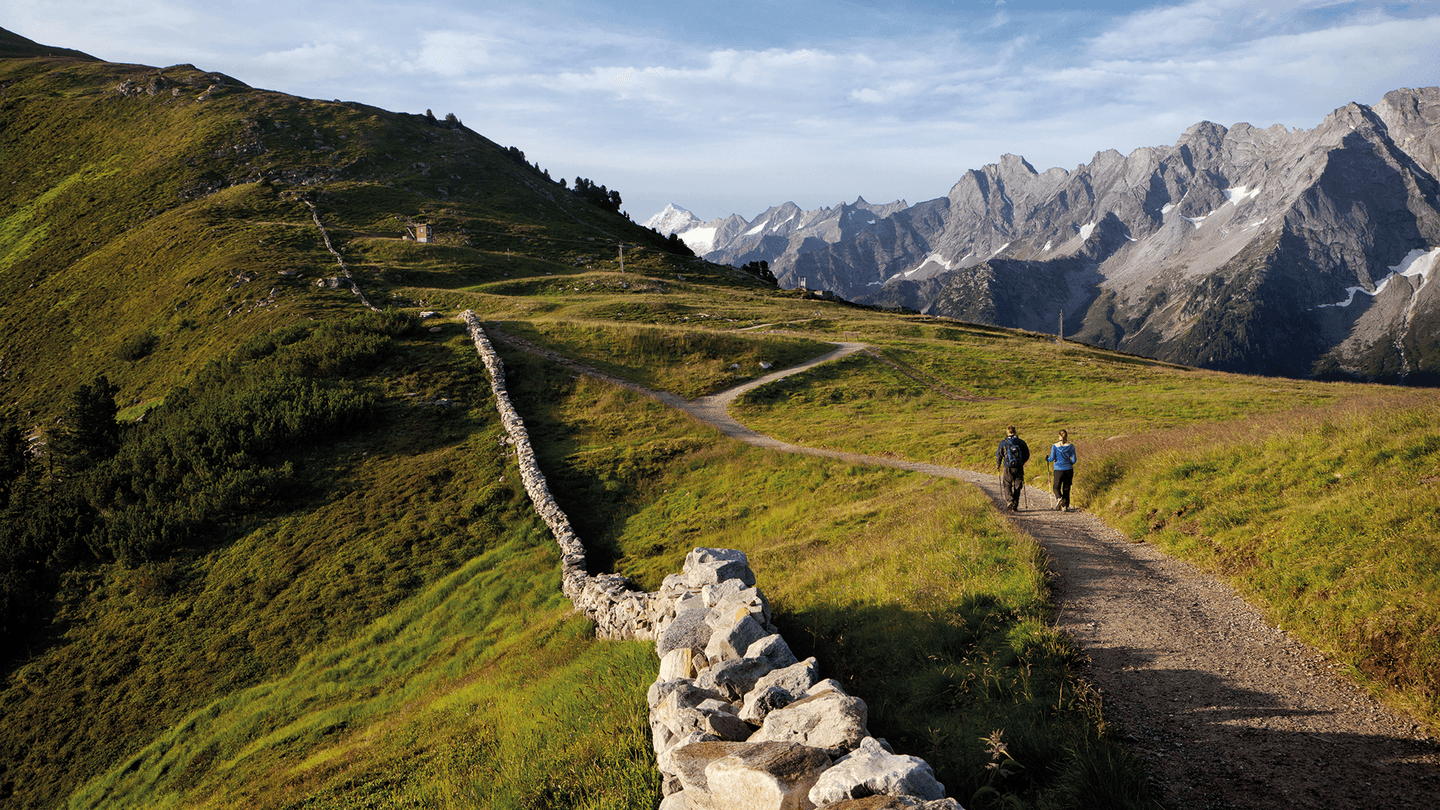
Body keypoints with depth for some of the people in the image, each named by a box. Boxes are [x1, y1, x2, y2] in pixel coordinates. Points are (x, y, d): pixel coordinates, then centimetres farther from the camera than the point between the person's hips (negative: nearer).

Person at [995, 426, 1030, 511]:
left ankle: (1010, 500, -14)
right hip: (1019, 468, 2)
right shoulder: (1021, 442, 3)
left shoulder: (1003, 442, -3)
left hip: (1008, 469, -2)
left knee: (1007, 485, 11)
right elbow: (1027, 455, 11)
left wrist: (998, 465, 16)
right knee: (1017, 487, 10)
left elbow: (999, 455, -1)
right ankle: (1015, 506, 9)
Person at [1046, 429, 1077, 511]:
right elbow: (1073, 460, -1)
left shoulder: (1054, 446, -6)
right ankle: (1065, 506, 10)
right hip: (1069, 470, 2)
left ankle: (1059, 498, -18)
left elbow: (1051, 459, -10)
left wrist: (1047, 458, 12)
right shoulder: (1070, 446, -1)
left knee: (1056, 487, 11)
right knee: (1066, 488, 11)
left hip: (1058, 470, -2)